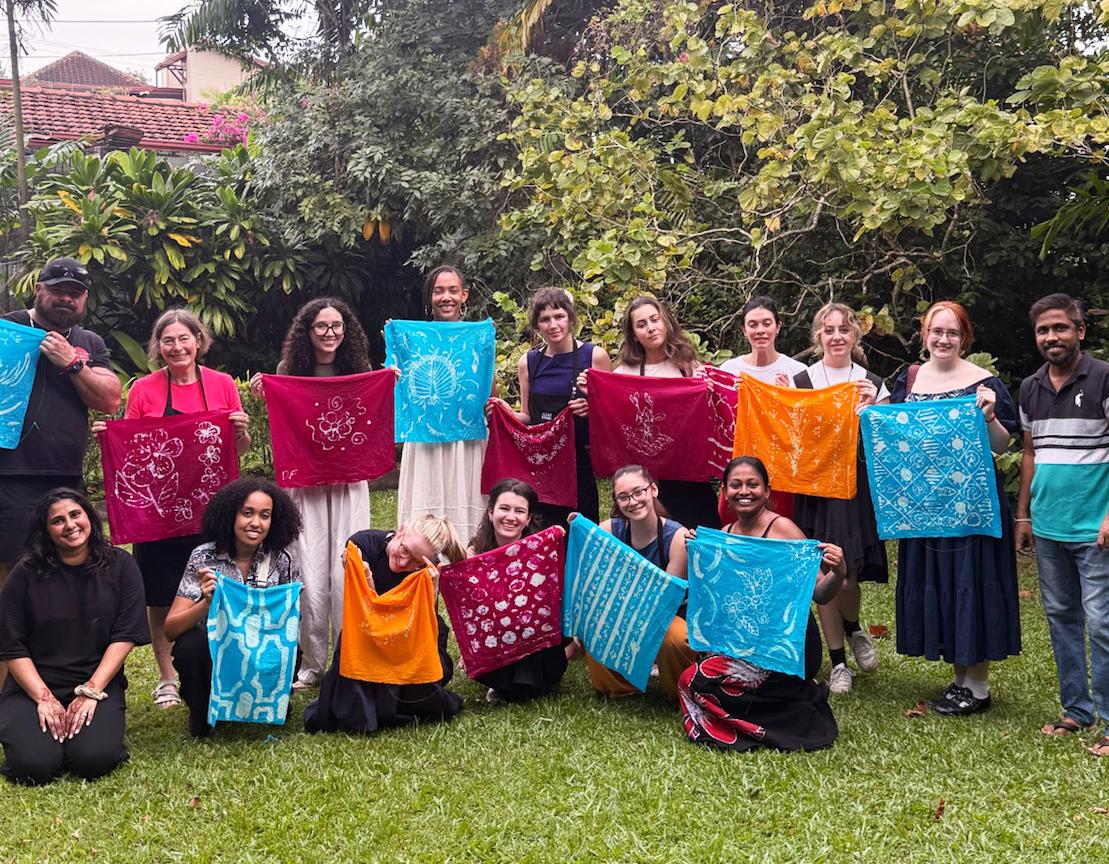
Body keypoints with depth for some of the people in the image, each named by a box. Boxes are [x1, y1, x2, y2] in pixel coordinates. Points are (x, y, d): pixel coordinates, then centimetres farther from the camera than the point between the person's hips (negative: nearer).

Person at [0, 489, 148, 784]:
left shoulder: (119, 566, 2)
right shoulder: (26, 574, 1)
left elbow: (125, 636, -4)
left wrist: (90, 692, -14)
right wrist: (44, 698, -13)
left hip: (98, 682, 0)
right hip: (33, 685, 1)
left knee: (94, 760, -25)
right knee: (34, 765, -22)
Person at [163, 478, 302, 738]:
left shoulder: (280, 560, -7)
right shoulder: (205, 558, -12)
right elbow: (170, 630, -17)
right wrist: (207, 603, -35)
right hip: (213, 656, -1)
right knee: (190, 644, -31)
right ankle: (202, 714, -1)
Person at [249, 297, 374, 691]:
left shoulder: (358, 371, 4)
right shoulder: (288, 371, 3)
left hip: (349, 484, 0)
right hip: (305, 483, 0)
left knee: (347, 574, -3)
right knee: (309, 578, -2)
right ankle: (312, 663, 12)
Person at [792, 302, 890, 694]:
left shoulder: (872, 384, 6)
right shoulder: (800, 381, 5)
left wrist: (873, 408, -11)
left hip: (856, 486, 0)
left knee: (847, 577, -5)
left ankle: (852, 627, 31)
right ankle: (838, 662, 17)